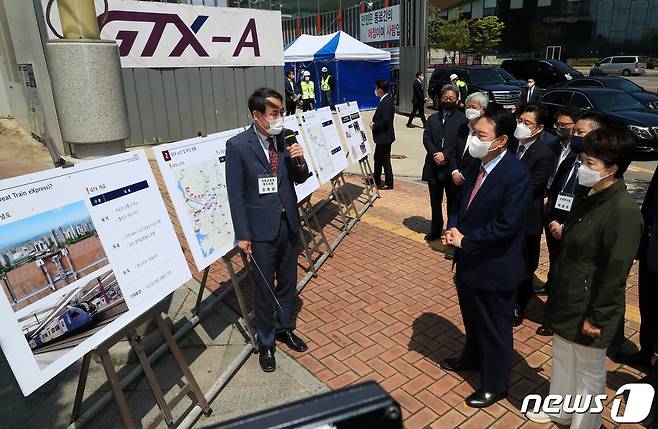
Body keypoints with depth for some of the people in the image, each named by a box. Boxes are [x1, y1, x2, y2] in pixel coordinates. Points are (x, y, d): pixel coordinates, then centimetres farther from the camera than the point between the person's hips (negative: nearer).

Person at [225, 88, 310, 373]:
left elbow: (299, 179, 9)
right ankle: (266, 343, 29)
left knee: (288, 282, 18)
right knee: (265, 289, 9)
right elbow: (235, 194, -11)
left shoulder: (284, 140, 1)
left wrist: (299, 161, -13)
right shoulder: (237, 146, -13)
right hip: (262, 230, -5)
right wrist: (243, 235, -11)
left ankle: (284, 328, 41)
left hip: (289, 223, 5)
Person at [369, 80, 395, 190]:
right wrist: (374, 123, 3)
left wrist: (374, 125, -14)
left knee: (385, 160, 2)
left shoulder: (387, 102, -21)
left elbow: (386, 121, -27)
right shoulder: (385, 100, 8)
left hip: (385, 136, -10)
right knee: (378, 158, 19)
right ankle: (376, 179, 33)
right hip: (381, 136, 10)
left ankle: (388, 183, 14)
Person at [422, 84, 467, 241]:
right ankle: (436, 230, 31)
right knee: (435, 202, 16)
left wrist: (445, 155, -17)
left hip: (451, 167, -4)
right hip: (434, 167, 5)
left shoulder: (462, 119, -2)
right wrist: (436, 154, -14)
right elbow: (426, 138, 1)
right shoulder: (432, 119, 13)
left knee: (453, 202, 6)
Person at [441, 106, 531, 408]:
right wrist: (454, 229, -7)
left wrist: (465, 241, -18)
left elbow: (506, 224, -25)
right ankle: (473, 358, 53)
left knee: (494, 327, 13)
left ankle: (495, 384, 34)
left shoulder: (516, 174, -22)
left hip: (494, 266, -7)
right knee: (472, 318, 27)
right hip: (469, 259, 8)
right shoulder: (477, 165, 1)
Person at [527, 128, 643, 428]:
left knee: (589, 370, 13)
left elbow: (615, 272, -22)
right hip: (566, 302, 8)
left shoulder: (623, 211, -23)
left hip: (588, 311, -8)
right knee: (562, 359, 24)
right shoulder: (591, 199, 3)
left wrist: (596, 318, -17)